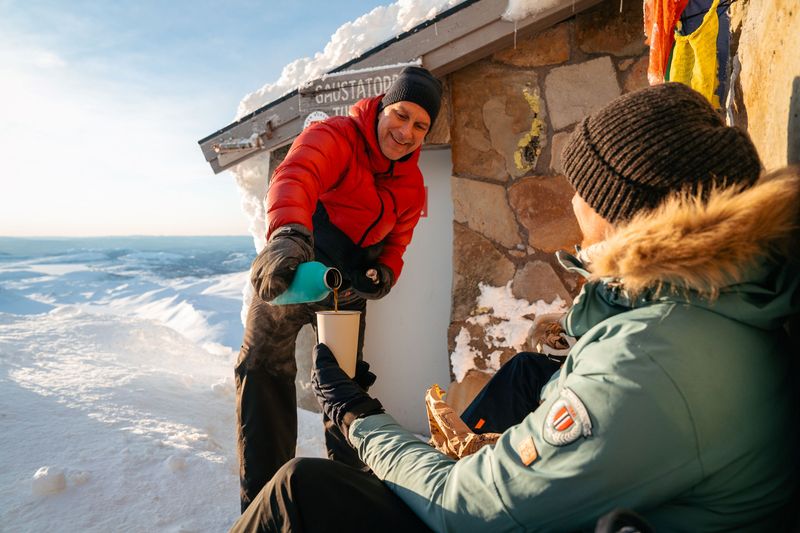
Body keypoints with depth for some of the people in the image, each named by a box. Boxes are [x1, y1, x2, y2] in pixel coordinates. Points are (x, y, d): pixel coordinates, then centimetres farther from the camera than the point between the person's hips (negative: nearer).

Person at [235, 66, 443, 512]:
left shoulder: (412, 186, 1)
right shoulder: (335, 136, -19)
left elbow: (395, 243, 10)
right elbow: (296, 176, -40)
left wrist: (383, 275, -13)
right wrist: (288, 233, -60)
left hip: (348, 286, 5)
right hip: (288, 272, -4)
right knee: (264, 366, -13)